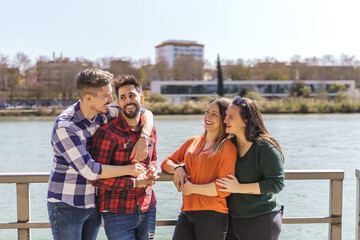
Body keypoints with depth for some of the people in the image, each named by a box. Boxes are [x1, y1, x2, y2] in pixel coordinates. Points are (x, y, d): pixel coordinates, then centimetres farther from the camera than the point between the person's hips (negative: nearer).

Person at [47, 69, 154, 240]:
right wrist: (129, 169, -15)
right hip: (67, 206, -6)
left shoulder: (102, 113, -2)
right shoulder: (64, 127, -22)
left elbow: (146, 113, 7)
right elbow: (90, 171, -24)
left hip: (93, 204, 6)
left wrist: (144, 139, -13)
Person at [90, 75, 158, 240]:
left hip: (148, 210, 6)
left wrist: (151, 170, 1)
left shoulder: (150, 130, 6)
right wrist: (135, 182, -17)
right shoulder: (107, 133, -14)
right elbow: (96, 178, -17)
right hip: (118, 213, -6)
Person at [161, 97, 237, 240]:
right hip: (187, 213, 5)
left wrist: (192, 188, -9)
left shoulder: (227, 147, -4)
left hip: (212, 215, -5)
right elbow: (166, 163, 22)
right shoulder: (193, 141, 15)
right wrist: (177, 168, 0)